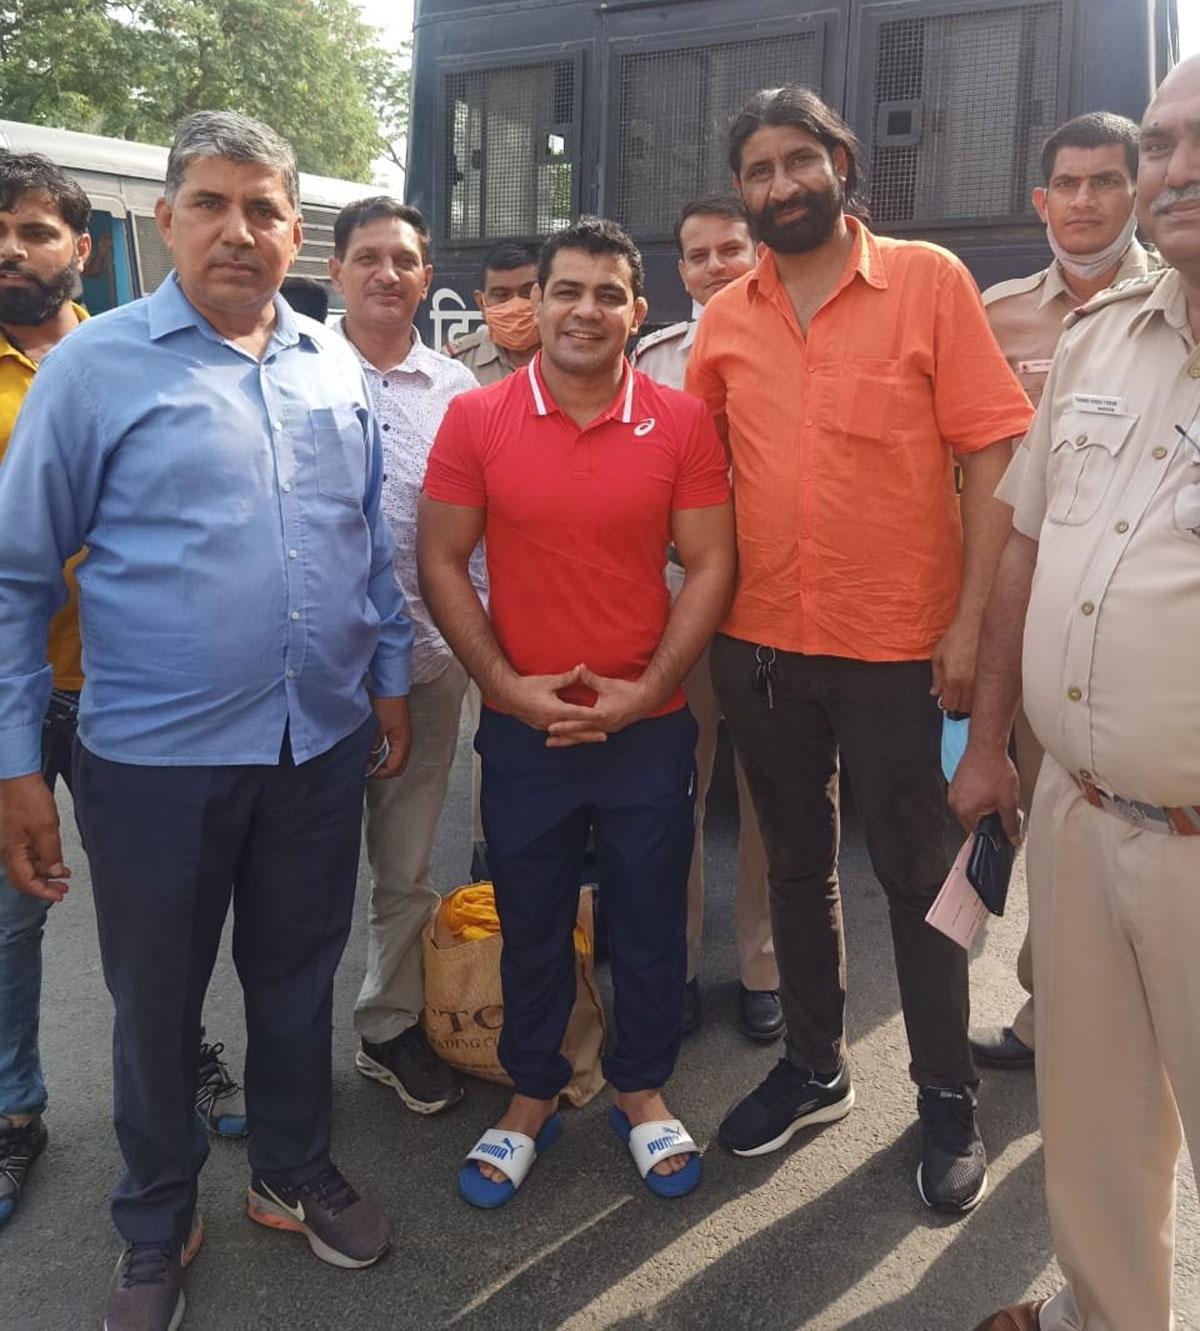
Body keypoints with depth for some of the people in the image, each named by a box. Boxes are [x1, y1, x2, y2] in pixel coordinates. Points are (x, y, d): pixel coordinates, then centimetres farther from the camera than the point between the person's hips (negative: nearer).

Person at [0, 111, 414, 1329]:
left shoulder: (336, 368, 7)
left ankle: (294, 1173, 42)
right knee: (156, 1004, 14)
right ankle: (155, 1229, 37)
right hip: (155, 759, -3)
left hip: (322, 747, 3)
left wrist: (390, 678, 12)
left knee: (298, 978, 18)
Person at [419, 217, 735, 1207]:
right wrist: (506, 684, -10)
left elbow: (710, 566, -3)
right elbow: (441, 563, -2)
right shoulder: (477, 419, -3)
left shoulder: (682, 422, -3)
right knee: (531, 923, 15)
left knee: (650, 921, 13)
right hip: (522, 728, 0)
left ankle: (642, 1090, 36)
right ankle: (532, 1095, 36)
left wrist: (644, 691, -12)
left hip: (649, 726, 0)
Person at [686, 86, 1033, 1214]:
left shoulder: (929, 281, -4)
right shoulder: (725, 317, 6)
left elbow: (989, 454, -7)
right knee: (796, 865, 16)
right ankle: (812, 1068, 34)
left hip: (896, 645, -3)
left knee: (915, 875, 8)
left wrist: (970, 619, -13)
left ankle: (947, 1099, 26)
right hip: (760, 643, 4)